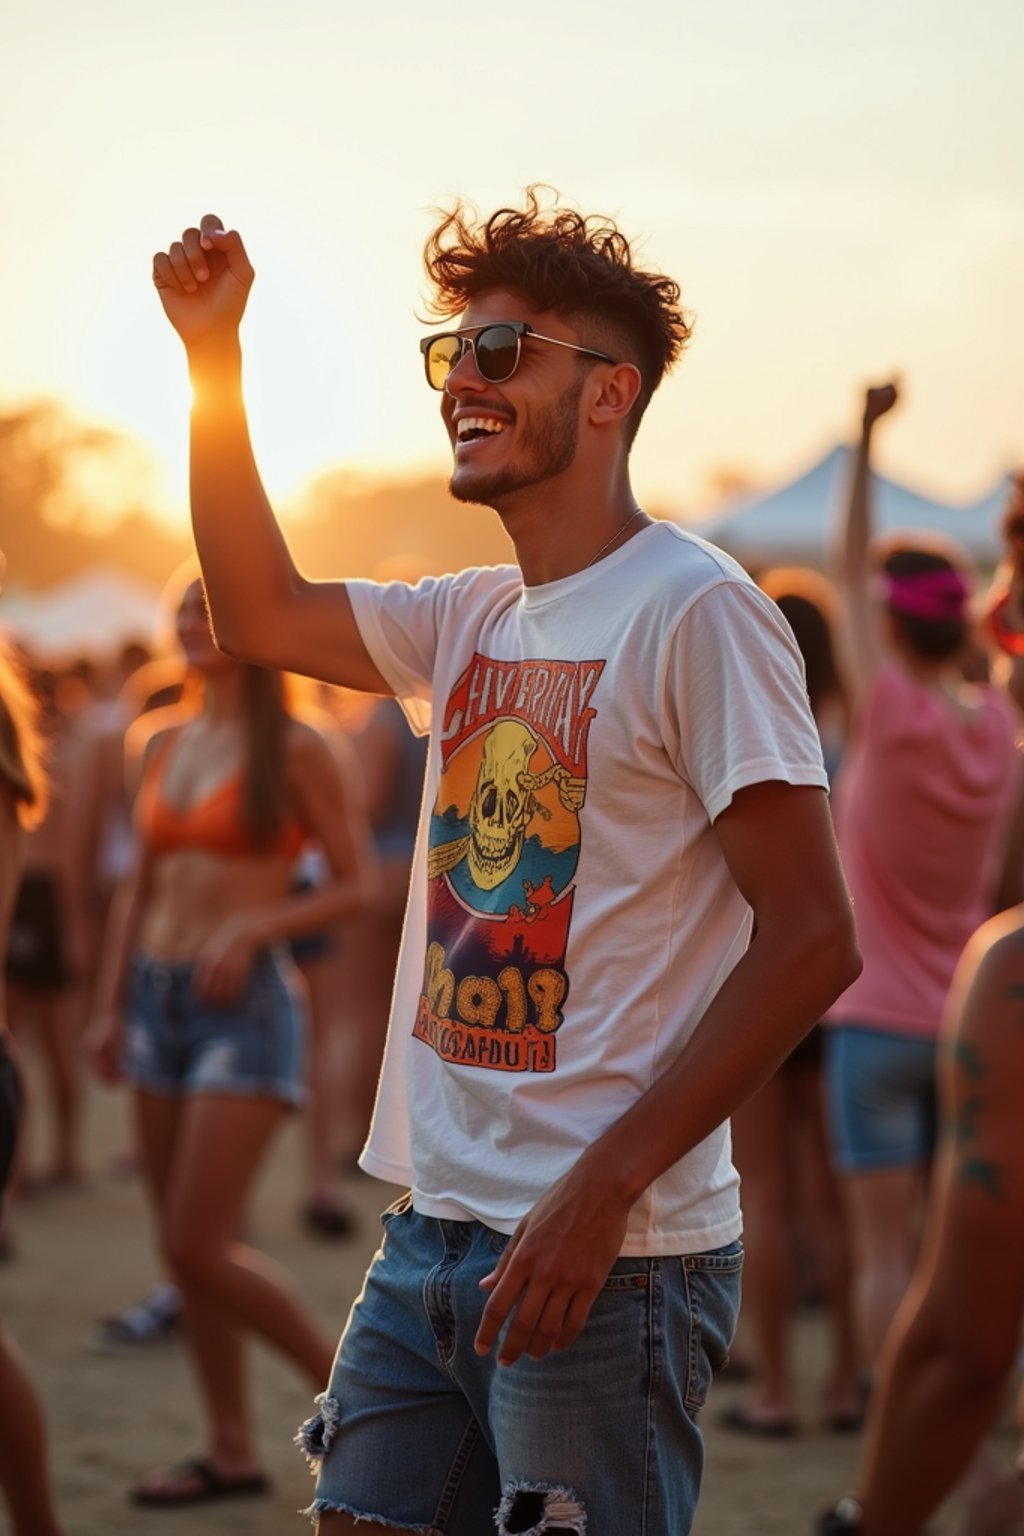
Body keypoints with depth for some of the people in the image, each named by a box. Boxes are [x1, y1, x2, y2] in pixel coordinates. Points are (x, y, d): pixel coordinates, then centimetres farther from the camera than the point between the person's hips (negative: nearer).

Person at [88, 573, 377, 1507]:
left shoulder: (295, 750, -7)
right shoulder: (166, 744, 10)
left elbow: (357, 885, -6)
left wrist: (254, 927, -18)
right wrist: (111, 1005, 10)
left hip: (245, 1008, -6)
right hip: (157, 1000, 7)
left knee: (199, 1249, -11)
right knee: (184, 1251, 7)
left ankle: (343, 1379, 8)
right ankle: (232, 1452, 16)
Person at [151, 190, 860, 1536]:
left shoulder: (693, 610, -12)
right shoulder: (475, 618, 12)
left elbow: (813, 941, -17)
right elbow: (259, 615, 25)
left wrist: (606, 1186, -21)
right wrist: (214, 356, 14)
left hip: (608, 1259, -8)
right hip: (433, 1234, 8)